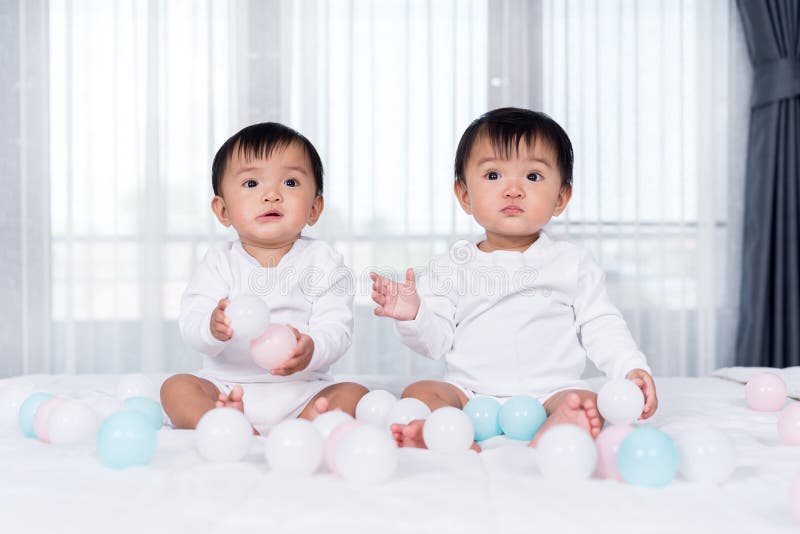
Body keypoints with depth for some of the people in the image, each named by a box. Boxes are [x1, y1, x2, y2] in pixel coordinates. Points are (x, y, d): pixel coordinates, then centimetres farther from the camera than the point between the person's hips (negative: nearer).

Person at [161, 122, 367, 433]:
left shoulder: (323, 262, 1)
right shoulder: (219, 263, 4)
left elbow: (335, 329, -9)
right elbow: (190, 325, -7)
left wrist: (311, 349, -33)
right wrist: (213, 327, -32)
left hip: (302, 390, -1)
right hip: (226, 388, 1)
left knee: (354, 394, -22)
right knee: (176, 387, -20)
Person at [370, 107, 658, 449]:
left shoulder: (572, 263, 10)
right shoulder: (453, 267, 9)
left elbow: (601, 329, 9)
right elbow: (436, 340, 5)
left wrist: (631, 369, -6)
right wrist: (413, 317, -15)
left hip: (549, 393, 0)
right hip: (469, 393, 1)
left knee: (587, 402, -28)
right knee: (420, 393, -23)